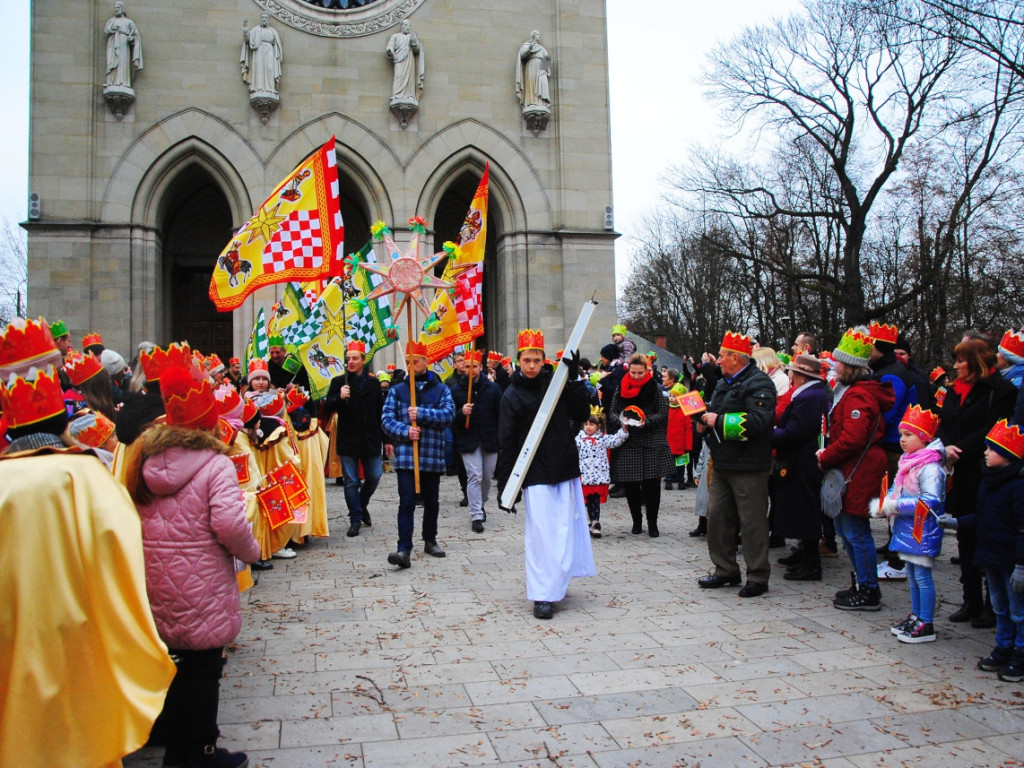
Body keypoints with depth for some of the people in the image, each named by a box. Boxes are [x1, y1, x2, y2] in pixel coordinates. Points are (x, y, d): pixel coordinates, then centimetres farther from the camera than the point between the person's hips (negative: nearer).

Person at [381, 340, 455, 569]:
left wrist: (421, 413, -19)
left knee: (431, 502, 13)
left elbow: (448, 415, -9)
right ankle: (404, 549, -12)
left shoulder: (441, 390, 6)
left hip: (432, 456, 1)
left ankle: (430, 540, 31)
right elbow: (386, 419, 1)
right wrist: (405, 431, -17)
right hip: (405, 455, -1)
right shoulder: (397, 390, 8)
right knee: (406, 502, -10)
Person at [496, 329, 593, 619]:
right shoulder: (512, 395, -2)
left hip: (565, 468, 4)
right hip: (535, 472, -3)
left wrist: (574, 378, -10)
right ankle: (543, 595, 0)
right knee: (541, 533, -6)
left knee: (565, 528, 8)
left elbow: (581, 414, -3)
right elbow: (507, 442, -4)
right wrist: (504, 483, -7)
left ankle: (555, 584, 24)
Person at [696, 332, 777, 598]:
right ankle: (725, 570, 25)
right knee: (717, 517, 12)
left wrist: (719, 421, -19)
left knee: (752, 522, -1)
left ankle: (758, 577, 10)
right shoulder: (724, 384, 18)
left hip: (748, 467, -9)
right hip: (723, 464, 9)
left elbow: (757, 421, -26)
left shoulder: (759, 384, -12)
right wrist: (704, 424, 7)